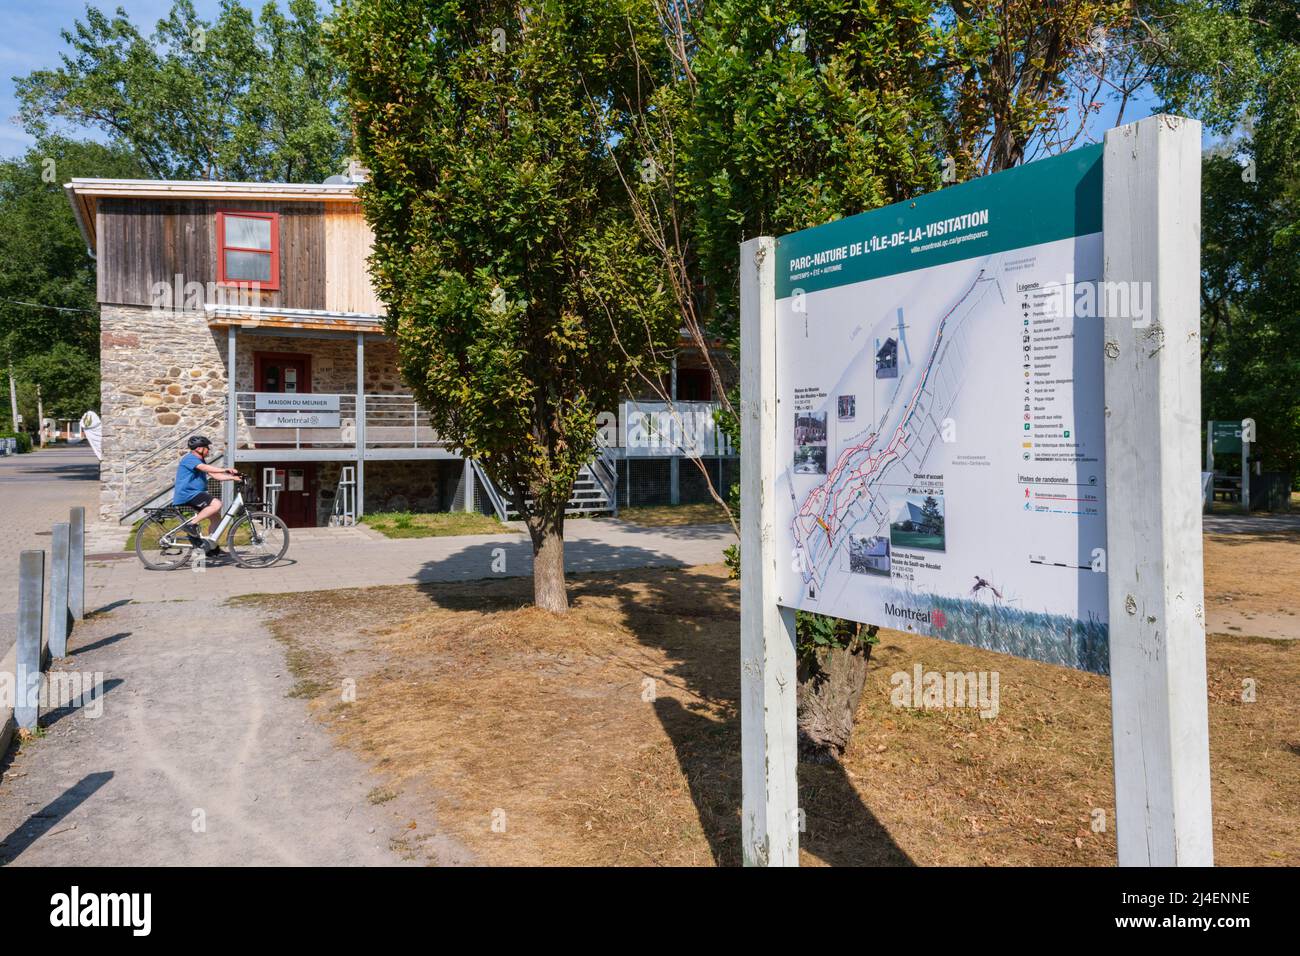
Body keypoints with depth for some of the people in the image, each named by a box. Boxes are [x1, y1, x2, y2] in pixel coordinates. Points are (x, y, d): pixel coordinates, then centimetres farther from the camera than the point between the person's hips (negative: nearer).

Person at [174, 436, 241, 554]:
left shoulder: (200, 461, 21)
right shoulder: (190, 458, -10)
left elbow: (215, 475, 13)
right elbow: (205, 468, -29)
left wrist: (233, 477, 0)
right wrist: (225, 470, -38)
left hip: (194, 494, 10)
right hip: (187, 494, -10)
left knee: (215, 516, 7)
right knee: (216, 504, -27)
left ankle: (211, 547, 12)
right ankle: (193, 524, -20)